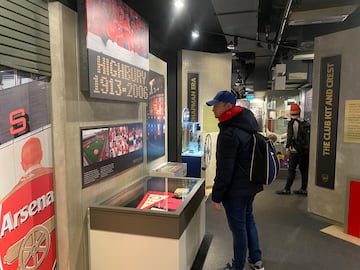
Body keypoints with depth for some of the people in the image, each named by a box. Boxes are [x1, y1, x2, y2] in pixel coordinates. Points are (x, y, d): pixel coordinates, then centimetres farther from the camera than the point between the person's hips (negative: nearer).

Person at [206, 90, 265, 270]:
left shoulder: (229, 133, -24)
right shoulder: (248, 125, 5)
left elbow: (224, 170, -23)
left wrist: (216, 195, -14)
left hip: (235, 189, -9)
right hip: (251, 185, 9)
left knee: (238, 227, 6)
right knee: (248, 220, 23)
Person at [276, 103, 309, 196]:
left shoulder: (292, 123, -9)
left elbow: (290, 136, -18)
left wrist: (287, 147, -17)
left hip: (295, 150, -6)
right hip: (305, 149, 6)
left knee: (291, 170, -2)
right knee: (304, 169, 11)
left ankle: (287, 189, 2)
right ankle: (304, 189, 19)